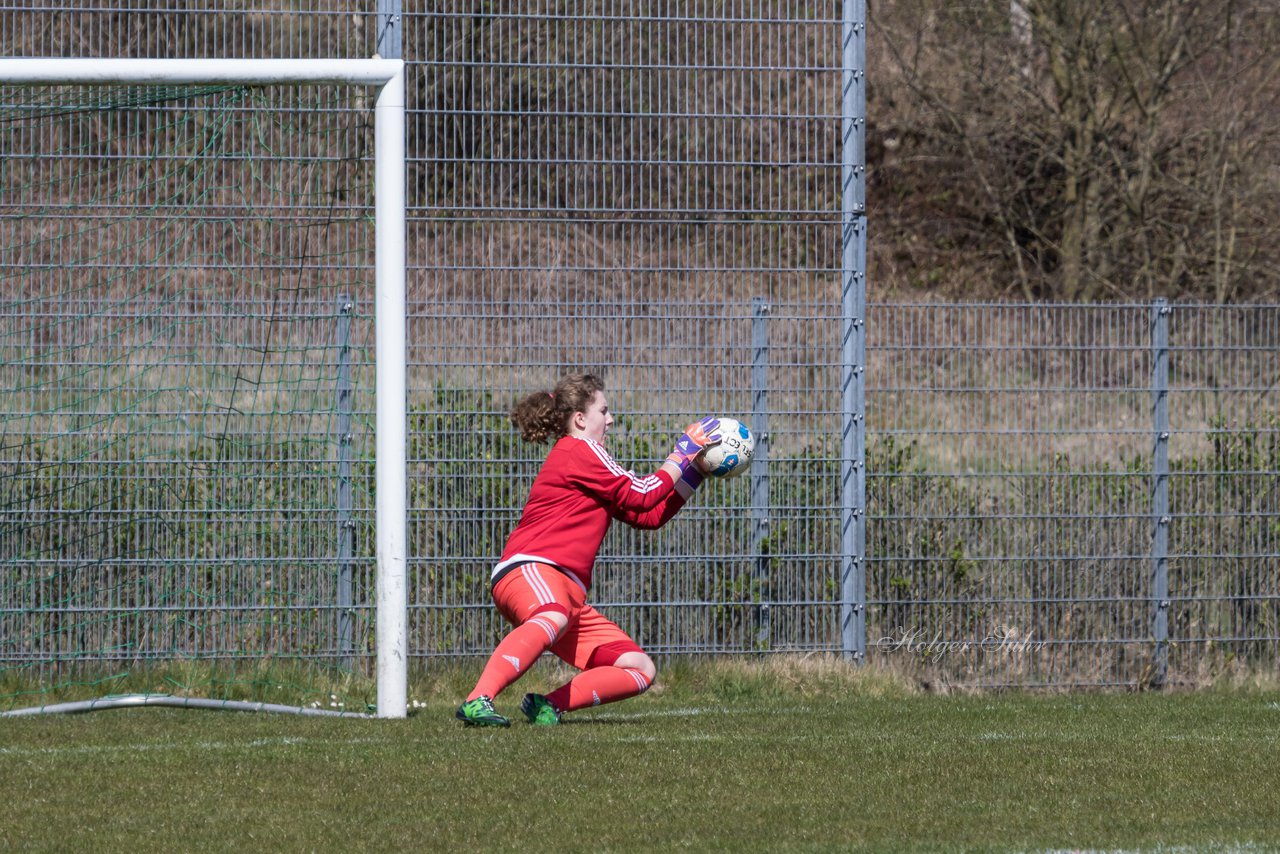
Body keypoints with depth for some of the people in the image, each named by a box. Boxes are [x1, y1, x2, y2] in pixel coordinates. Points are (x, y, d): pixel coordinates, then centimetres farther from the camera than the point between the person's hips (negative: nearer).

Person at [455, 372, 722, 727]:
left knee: (640, 670, 2)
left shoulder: (589, 466, 32)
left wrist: (694, 471, 27)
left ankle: (548, 706, -10)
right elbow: (642, 496, -3)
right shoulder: (578, 450, 1)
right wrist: (683, 453, 8)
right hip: (529, 567, -10)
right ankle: (477, 702, -58)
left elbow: (650, 515, 31)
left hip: (568, 593, 10)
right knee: (554, 618, -46)